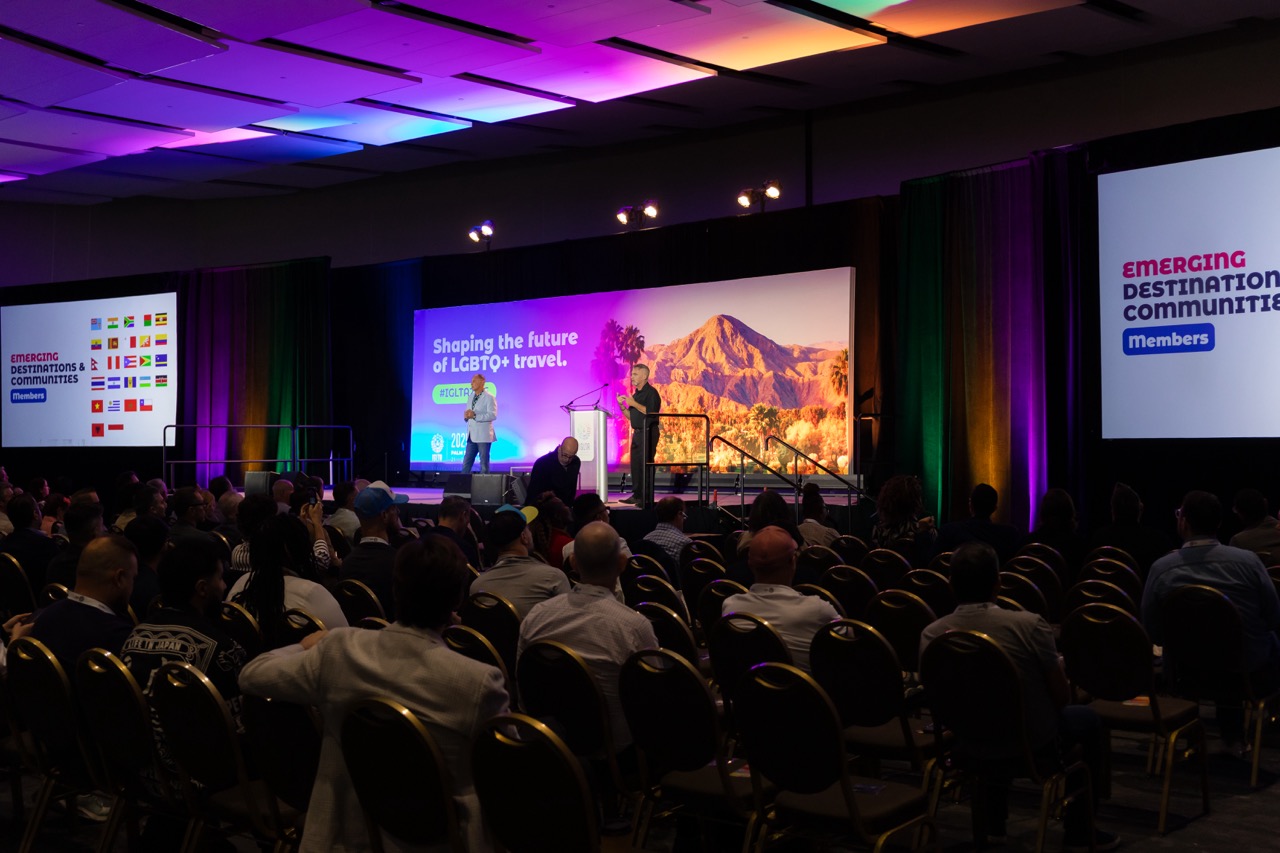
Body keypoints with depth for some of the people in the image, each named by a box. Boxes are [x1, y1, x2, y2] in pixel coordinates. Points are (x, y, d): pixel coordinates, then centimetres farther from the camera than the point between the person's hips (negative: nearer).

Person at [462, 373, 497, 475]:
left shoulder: (489, 397, -7)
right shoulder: (472, 396, 16)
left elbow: (493, 415, -17)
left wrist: (475, 415, -23)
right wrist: (466, 415, -5)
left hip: (483, 436, -7)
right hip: (471, 435, 7)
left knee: (484, 464, 0)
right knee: (466, 463, 5)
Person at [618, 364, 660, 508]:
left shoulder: (651, 392, -9)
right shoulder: (636, 393, 17)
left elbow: (652, 413, -21)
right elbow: (631, 416, 20)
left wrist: (634, 404, -19)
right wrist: (622, 405, 4)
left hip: (648, 433, -9)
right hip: (637, 432, 9)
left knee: (646, 465, -9)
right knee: (635, 464, 9)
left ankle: (647, 498, -8)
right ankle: (637, 495, 16)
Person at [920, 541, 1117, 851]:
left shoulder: (931, 635, -15)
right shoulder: (1029, 626, -24)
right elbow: (1061, 697, -13)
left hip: (969, 747, 3)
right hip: (1032, 746, -3)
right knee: (1088, 719, 27)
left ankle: (992, 824, 46)